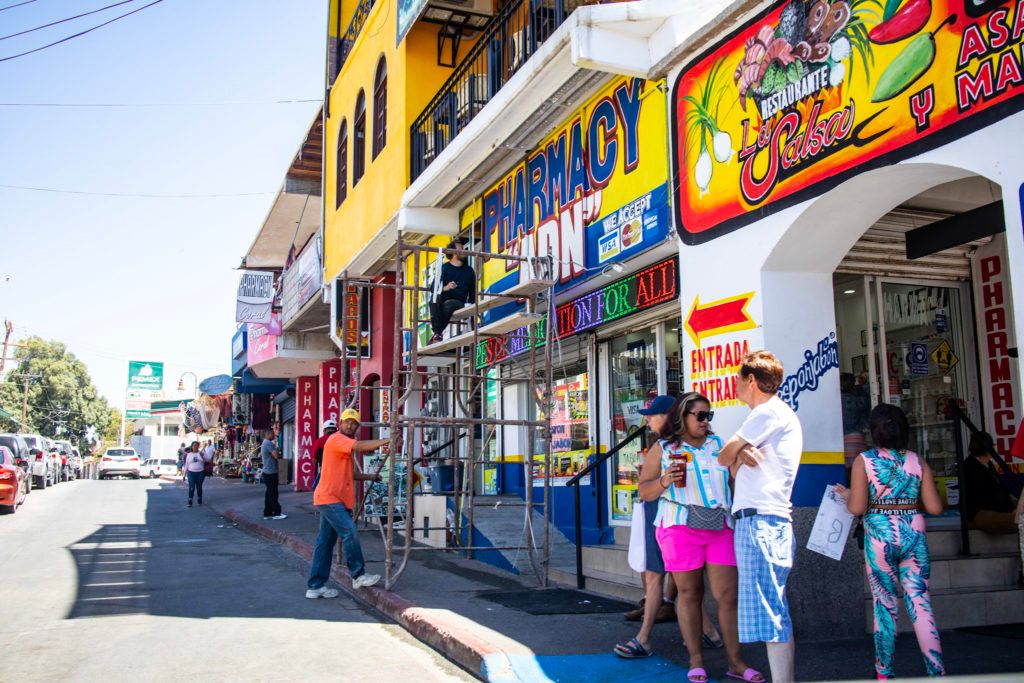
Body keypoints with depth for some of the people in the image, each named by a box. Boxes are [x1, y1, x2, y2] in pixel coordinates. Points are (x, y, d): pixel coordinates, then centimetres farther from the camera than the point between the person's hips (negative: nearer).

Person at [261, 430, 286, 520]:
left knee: (269, 493, 11)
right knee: (273, 493, -6)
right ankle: (277, 513, -3)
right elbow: (276, 455, -23)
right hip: (271, 472, -10)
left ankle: (267, 513, 13)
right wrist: (278, 451, 0)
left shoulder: (264, 444, 17)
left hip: (267, 472, 10)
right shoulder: (269, 443, -16)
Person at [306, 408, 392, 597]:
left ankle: (315, 586, 14)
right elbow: (360, 446, -27)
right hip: (329, 498, -10)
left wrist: (371, 477, 19)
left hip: (336, 500, 10)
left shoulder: (347, 445, 21)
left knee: (325, 542, 10)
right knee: (350, 532, -15)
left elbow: (350, 474, 26)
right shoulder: (336, 439, -10)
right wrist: (387, 441, -26)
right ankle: (359, 576, -6)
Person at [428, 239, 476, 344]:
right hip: (440, 305, 0)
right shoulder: (444, 268, 8)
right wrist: (445, 288, -23)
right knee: (436, 297, -35)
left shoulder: (469, 271, 17)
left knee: (448, 304, -35)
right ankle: (437, 333, -37)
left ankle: (437, 333, -30)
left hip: (458, 303, 0)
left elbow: (473, 292, 17)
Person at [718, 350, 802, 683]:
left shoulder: (770, 412, -7)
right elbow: (734, 464, 16)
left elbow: (723, 458, -6)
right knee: (773, 614, 11)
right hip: (763, 521, 10)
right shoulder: (774, 414, 25)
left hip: (760, 521, -10)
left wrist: (736, 452, 13)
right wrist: (742, 454, -4)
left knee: (769, 615, -12)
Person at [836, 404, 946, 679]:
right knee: (920, 602, 6)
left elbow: (857, 507, -11)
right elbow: (935, 507, 0)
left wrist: (846, 494, 9)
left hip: (879, 537, -2)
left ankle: (884, 671, 17)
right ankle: (937, 670, 5)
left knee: (884, 604, 8)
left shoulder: (864, 460, -5)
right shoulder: (918, 461, 3)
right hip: (914, 535, 2)